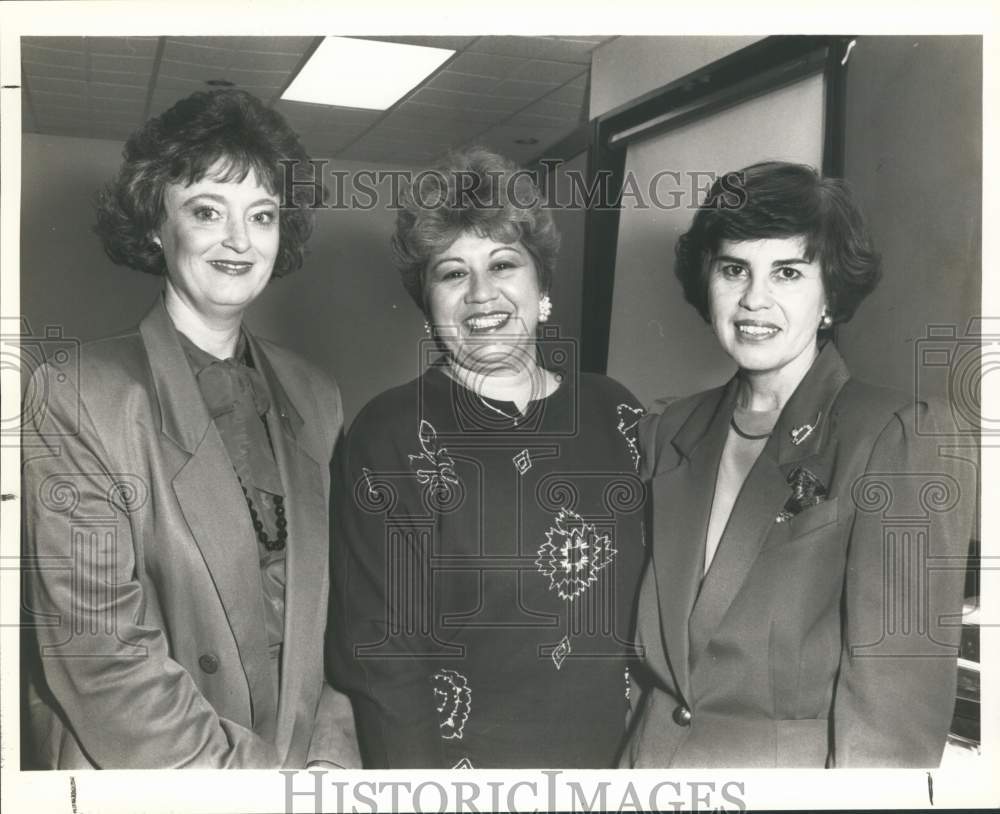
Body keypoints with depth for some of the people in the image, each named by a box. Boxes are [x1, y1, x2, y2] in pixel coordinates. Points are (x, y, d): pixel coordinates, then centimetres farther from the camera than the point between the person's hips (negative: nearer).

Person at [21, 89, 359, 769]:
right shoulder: (75, 397, -15)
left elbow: (334, 602, 3)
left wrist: (333, 753, -9)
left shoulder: (315, 398, 1)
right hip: (136, 776, -4)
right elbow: (100, 658, -20)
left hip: (306, 761, 4)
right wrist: (276, 784, -17)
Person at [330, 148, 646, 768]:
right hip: (467, 759, -4)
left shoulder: (616, 414, -1)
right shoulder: (389, 438, -13)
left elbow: (652, 604, 4)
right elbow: (382, 653, -13)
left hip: (621, 759, 4)